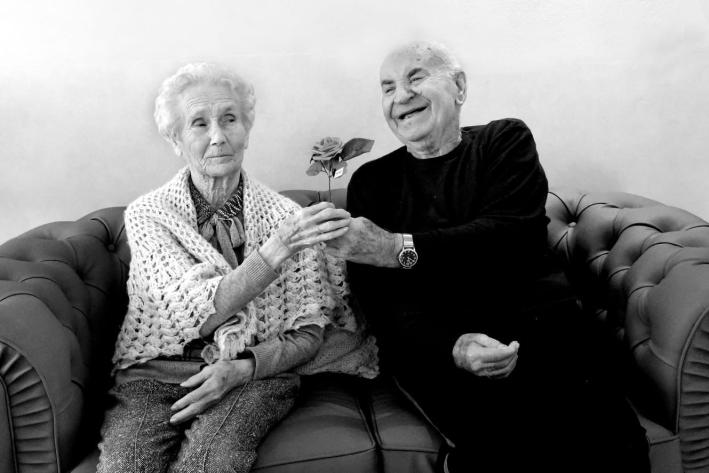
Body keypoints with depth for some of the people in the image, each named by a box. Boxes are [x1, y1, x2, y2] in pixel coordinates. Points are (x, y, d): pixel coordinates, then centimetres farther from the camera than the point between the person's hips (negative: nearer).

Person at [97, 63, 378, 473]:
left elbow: (308, 334, 1)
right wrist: (276, 251, -27)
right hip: (156, 373, 1)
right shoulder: (147, 214, -2)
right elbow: (195, 312, -15)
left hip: (257, 374, 0)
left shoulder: (286, 216, 0)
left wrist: (243, 367, -17)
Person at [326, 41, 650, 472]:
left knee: (609, 438, -26)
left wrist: (400, 249, -17)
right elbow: (381, 298, 2)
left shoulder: (505, 141, 13)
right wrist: (454, 346, -18)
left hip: (535, 325, 1)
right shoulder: (371, 182, 14)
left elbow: (511, 233, -7)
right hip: (435, 345, -1)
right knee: (510, 437, -30)